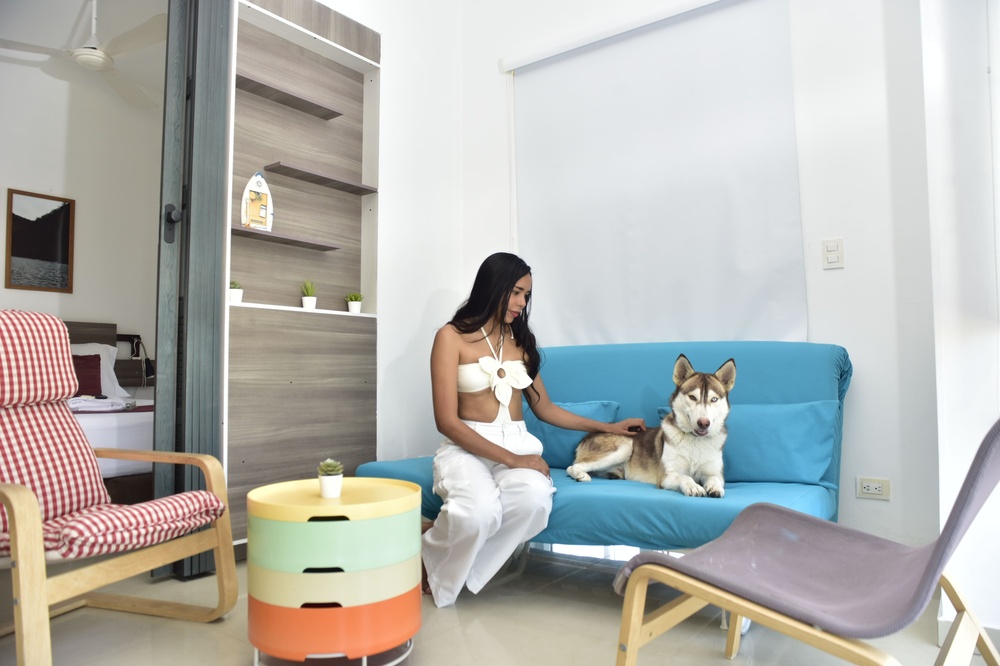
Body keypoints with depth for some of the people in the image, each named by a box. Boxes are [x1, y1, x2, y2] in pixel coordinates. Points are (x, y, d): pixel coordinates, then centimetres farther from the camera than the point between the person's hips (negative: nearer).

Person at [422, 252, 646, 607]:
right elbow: (447, 421, -10)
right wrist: (510, 459, -17)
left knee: (536, 498, -33)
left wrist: (607, 427, 19)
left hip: (518, 443, 4)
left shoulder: (521, 340, 14)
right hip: (467, 447, -4)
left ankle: (452, 576, -9)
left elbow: (544, 408, 22)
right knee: (480, 510, -38)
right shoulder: (451, 337, -3)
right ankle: (430, 559, -2)